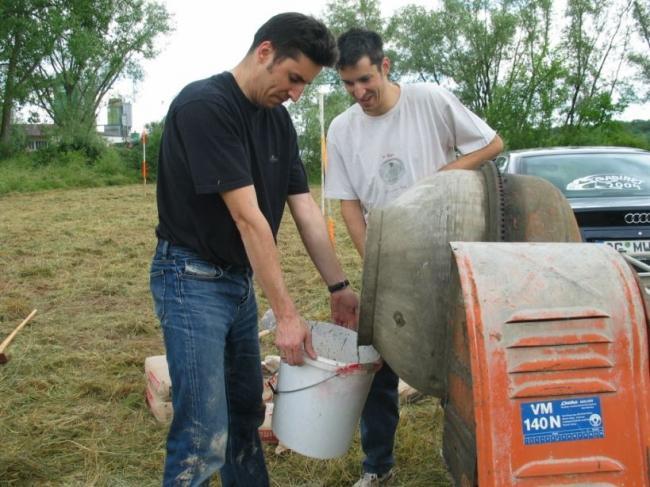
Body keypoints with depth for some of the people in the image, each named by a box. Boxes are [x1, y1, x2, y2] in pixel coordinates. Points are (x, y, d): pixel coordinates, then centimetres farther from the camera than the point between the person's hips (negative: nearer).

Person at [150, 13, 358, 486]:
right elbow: (247, 217, -24)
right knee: (204, 437, -6)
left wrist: (340, 287, 2)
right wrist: (287, 313, -22)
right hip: (193, 278, -8)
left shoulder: (278, 119, 5)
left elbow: (305, 207, 5)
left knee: (246, 412, 19)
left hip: (240, 278, 8)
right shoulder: (205, 105, -20)